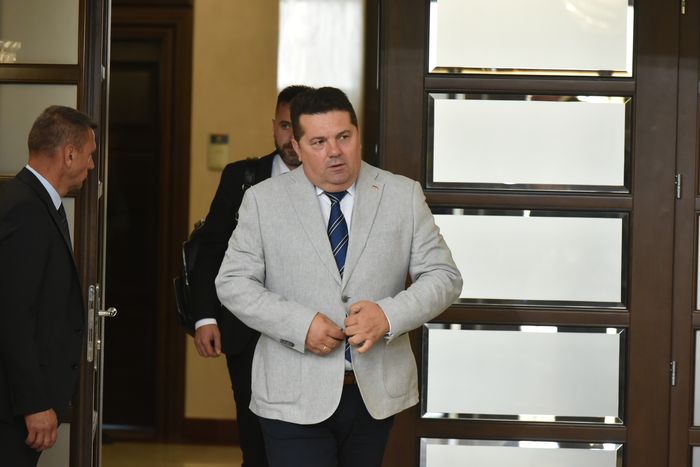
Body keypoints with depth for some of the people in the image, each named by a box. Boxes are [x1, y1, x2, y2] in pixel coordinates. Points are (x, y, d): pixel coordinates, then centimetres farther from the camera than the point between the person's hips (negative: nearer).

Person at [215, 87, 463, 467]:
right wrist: (299, 325, -16)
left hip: (377, 391, 2)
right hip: (295, 396, -2)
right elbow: (233, 283, -2)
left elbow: (443, 276, 2)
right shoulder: (263, 200, 0)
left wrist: (390, 315, -17)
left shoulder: (404, 196, 2)